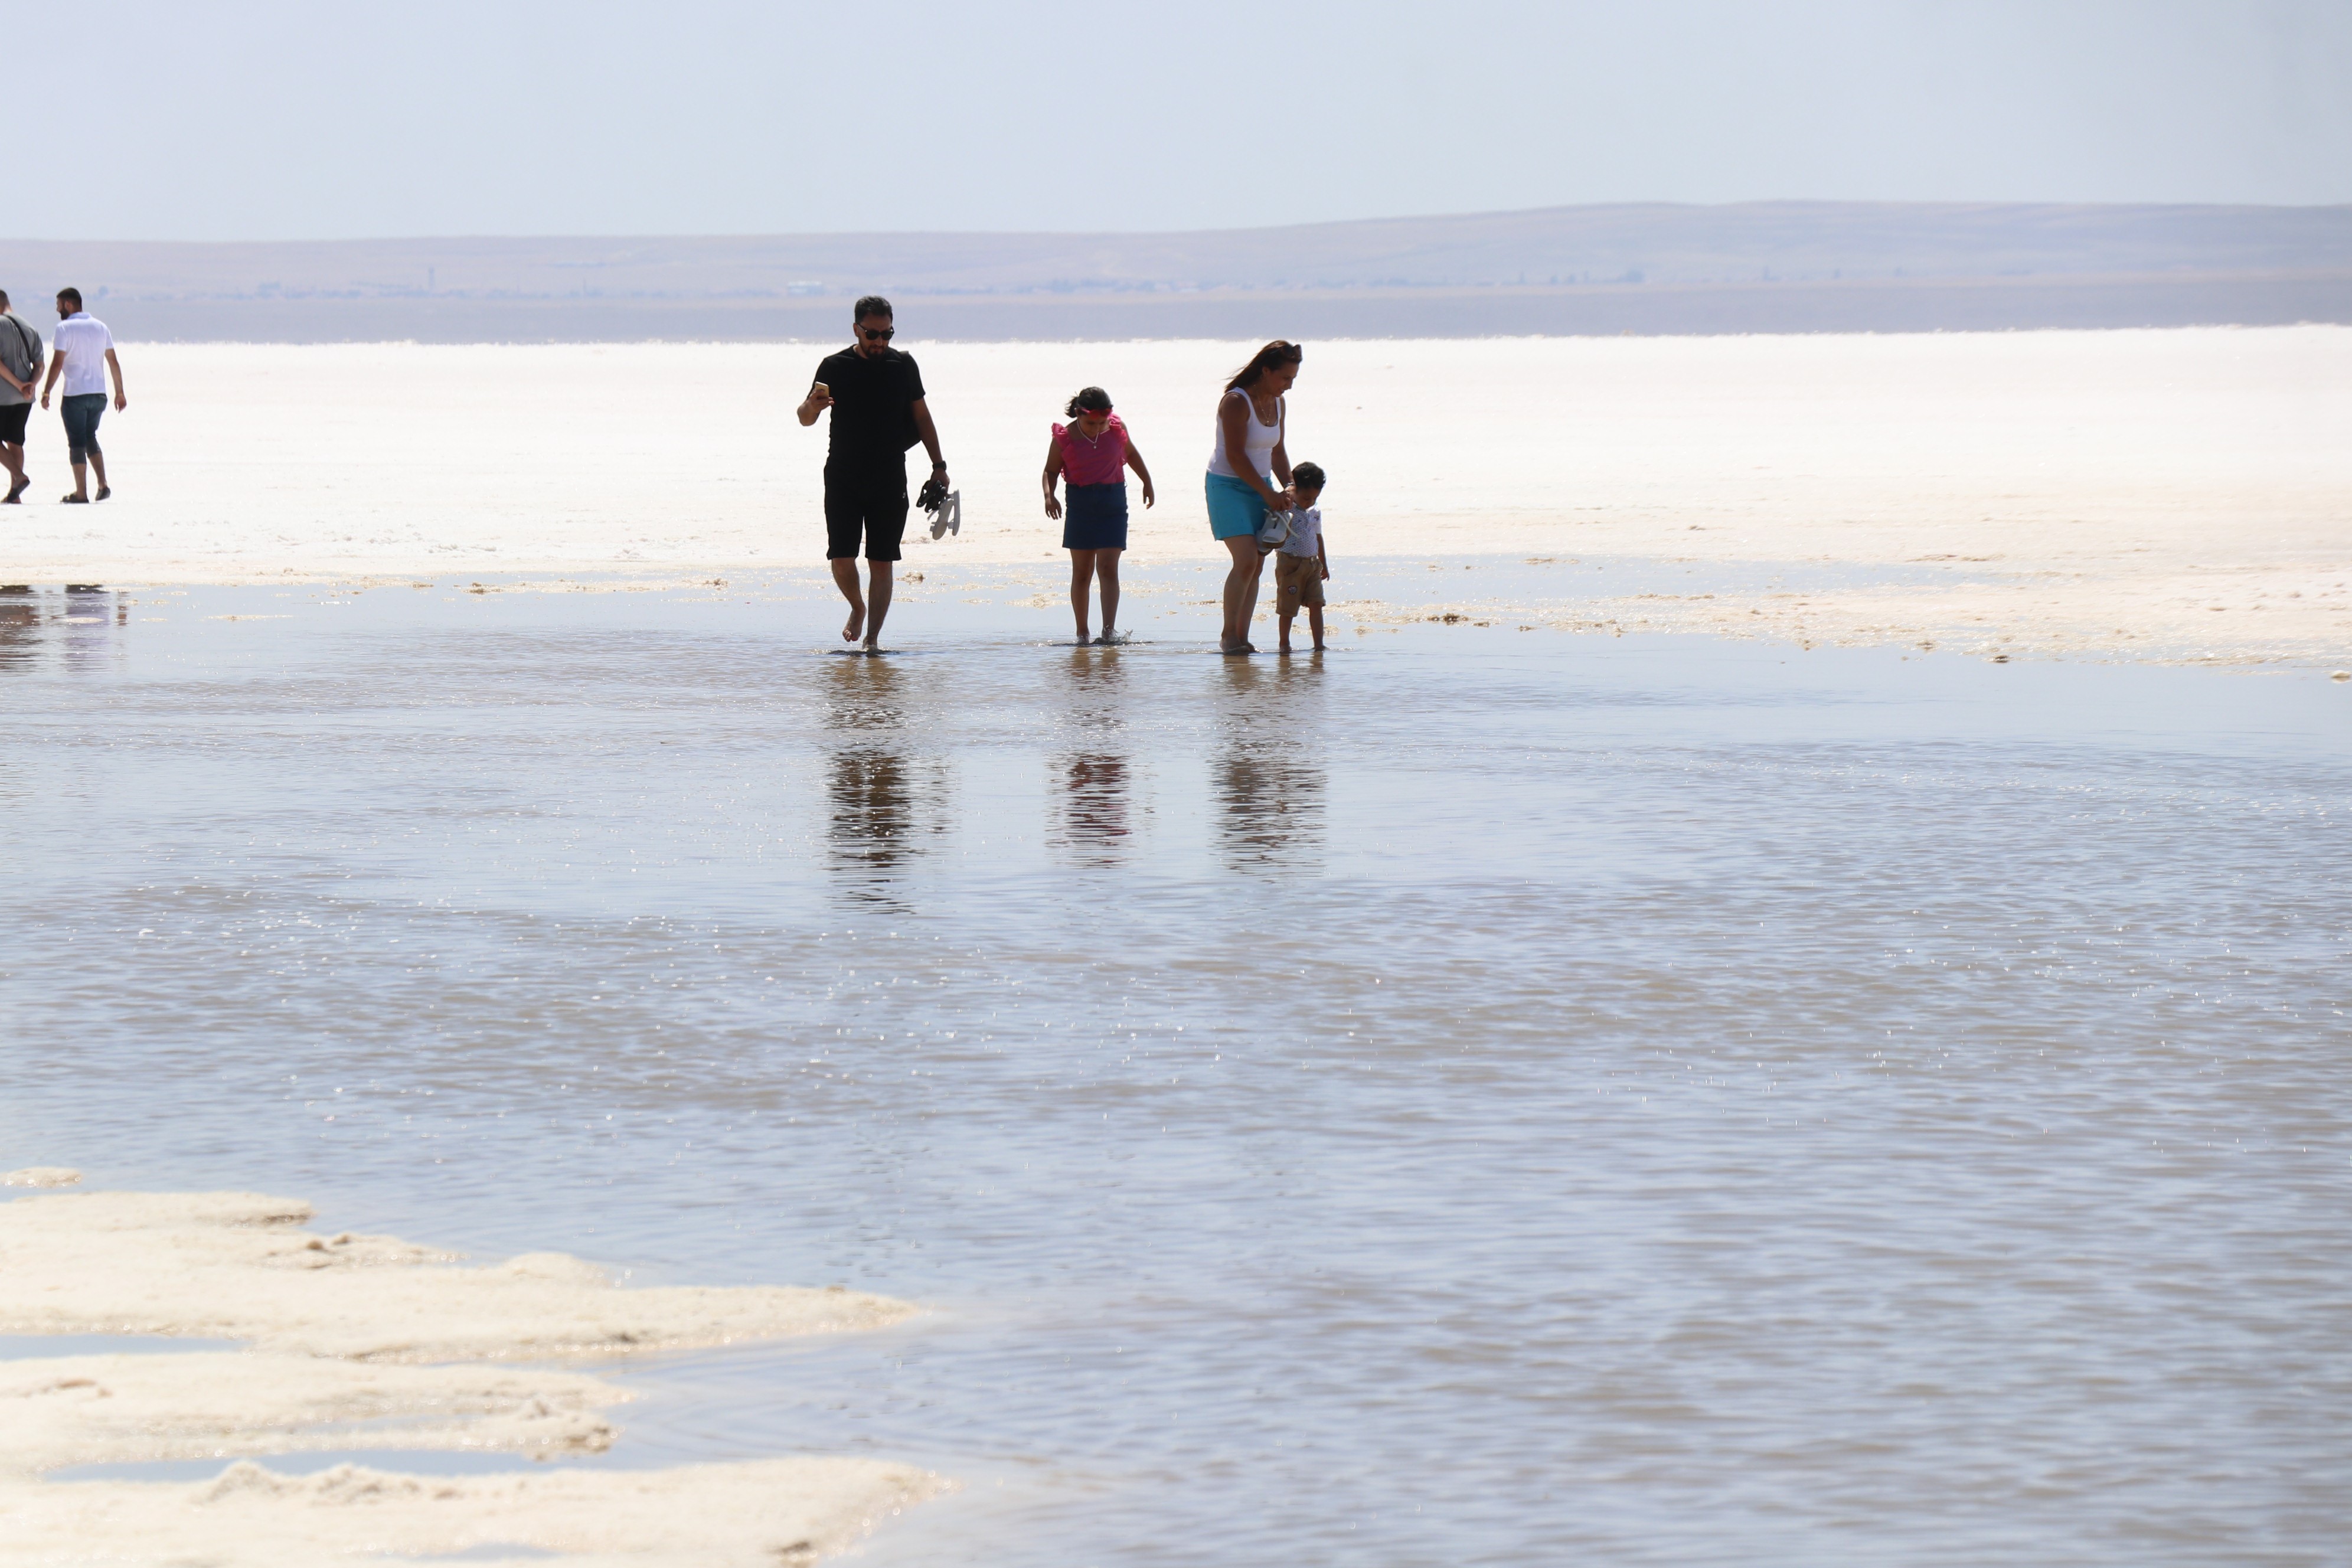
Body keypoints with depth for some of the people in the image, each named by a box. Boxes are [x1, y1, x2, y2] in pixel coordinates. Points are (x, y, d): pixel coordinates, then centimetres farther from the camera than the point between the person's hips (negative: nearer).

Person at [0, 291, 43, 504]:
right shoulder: (29, 328, 11)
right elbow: (39, 366, 8)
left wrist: (18, 384, -14)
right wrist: (30, 385, -6)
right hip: (25, 398, 7)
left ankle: (19, 477, -12)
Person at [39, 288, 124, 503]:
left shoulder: (65, 328, -8)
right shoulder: (100, 327, 9)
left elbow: (57, 363, -15)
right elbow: (113, 363, 9)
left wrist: (46, 392, -12)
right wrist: (120, 393, 13)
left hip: (75, 395, -5)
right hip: (98, 394, 5)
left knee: (77, 443, 1)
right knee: (90, 438, 19)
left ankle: (81, 493, 1)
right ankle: (103, 485, 5)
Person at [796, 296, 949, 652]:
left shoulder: (903, 365, 5)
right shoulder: (835, 366, 0)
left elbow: (921, 417, 13)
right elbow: (805, 419, 1)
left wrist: (938, 466, 7)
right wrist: (813, 405, -23)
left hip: (890, 481, 1)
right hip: (843, 479, -1)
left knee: (881, 563, -2)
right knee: (842, 559, -6)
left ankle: (873, 638, 3)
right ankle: (857, 608, 24)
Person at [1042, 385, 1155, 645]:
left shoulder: (1117, 428, 0)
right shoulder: (1064, 438, -6)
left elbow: (1131, 453, 18)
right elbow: (1051, 470, 2)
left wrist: (1147, 482, 27)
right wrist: (1049, 496, -18)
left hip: (1113, 504, 0)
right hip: (1080, 504, 0)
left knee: (1108, 568, -11)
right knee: (1081, 572, 5)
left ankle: (1110, 630, -18)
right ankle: (1082, 633, 13)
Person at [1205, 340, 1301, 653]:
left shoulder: (1278, 405, 7)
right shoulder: (1236, 402, -17)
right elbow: (1236, 456, -20)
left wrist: (1288, 487, 2)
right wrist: (1268, 494, -18)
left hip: (1260, 487, 8)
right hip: (1229, 486, -8)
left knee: (1257, 566, 2)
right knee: (1246, 561, -17)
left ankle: (1242, 637, 5)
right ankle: (1228, 636, -10)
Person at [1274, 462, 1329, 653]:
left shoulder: (1315, 512, 11)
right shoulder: (1287, 510, -5)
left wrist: (1324, 564, 24)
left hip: (1312, 565, 5)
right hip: (1290, 564, -5)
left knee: (1316, 604, -1)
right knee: (1288, 607, 1)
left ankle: (1319, 644, 1)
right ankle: (1284, 643, 14)